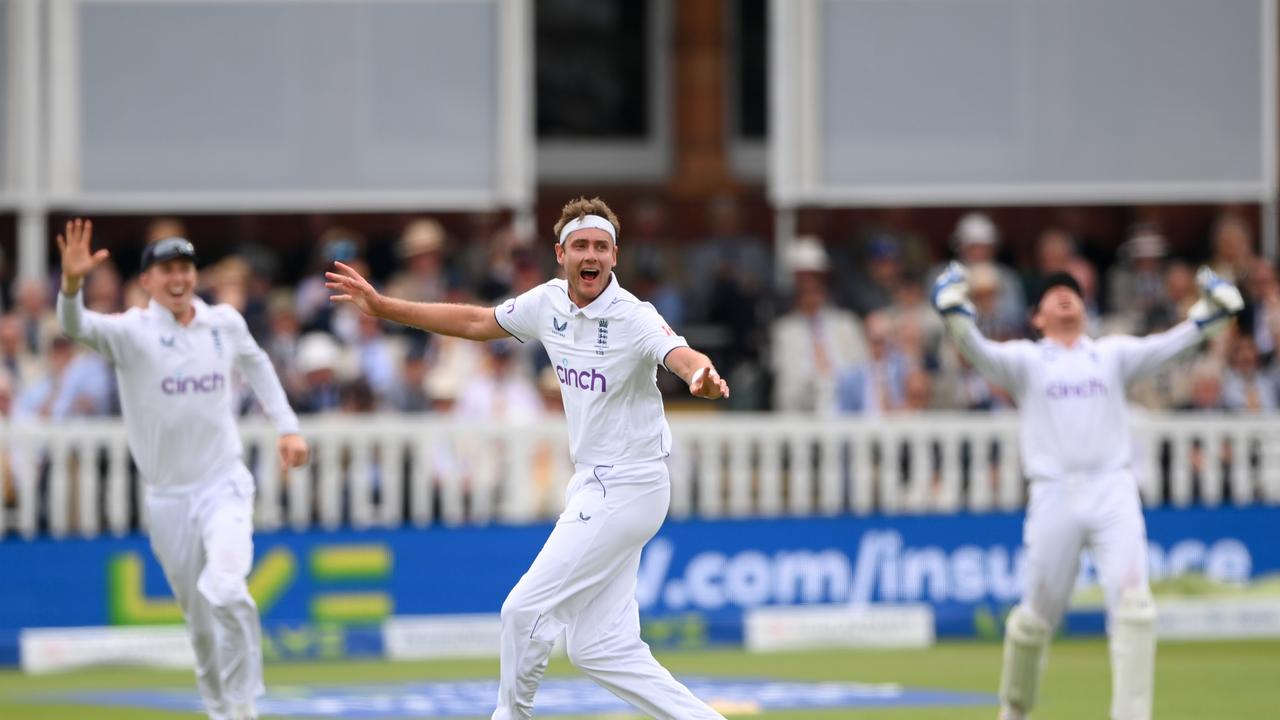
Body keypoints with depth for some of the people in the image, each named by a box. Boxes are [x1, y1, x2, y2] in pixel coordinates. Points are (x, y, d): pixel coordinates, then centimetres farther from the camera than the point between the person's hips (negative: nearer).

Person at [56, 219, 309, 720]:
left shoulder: (226, 322, 1)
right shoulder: (132, 331, -9)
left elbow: (255, 364, 21)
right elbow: (76, 326, -28)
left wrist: (287, 426, 12)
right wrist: (71, 284, -49)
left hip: (224, 484, 0)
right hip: (167, 496, 0)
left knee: (226, 592, -23)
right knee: (199, 619, 8)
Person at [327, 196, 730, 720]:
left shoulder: (633, 318, -19)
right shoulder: (549, 303, 3)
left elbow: (683, 356, -38)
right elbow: (476, 323, 17)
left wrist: (703, 378, -62)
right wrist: (383, 307, 15)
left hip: (626, 490, -8)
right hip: (594, 487, 8)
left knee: (525, 611, -6)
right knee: (596, 648, 7)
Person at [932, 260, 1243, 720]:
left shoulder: (1112, 354, 18)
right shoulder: (1025, 360, 13)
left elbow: (1168, 345, 4)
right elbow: (980, 353, -5)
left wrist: (1212, 310, -12)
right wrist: (955, 314, -25)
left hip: (1113, 494, 1)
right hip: (1054, 496, -1)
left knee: (1132, 604, -15)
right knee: (1038, 616, 3)